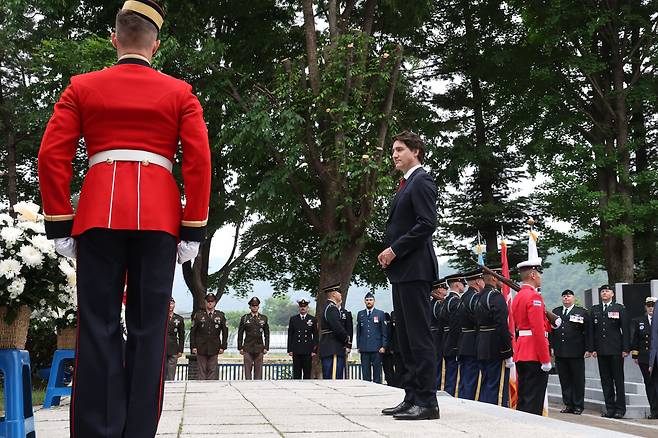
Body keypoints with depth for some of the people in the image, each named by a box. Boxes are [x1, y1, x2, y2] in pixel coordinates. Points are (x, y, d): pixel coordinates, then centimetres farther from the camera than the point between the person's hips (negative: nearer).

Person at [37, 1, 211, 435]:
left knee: (98, 329, 2)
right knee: (148, 330, 2)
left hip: (99, 216, 1)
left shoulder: (82, 87, 11)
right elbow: (200, 162, 1)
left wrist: (60, 226, 6)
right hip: (158, 219, 0)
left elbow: (52, 157, 4)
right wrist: (193, 231, 3)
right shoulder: (180, 92, 9)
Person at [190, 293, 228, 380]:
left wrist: (223, 347, 0)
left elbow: (225, 332, 7)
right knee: (201, 371, 1)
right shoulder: (198, 315, 4)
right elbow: (192, 332, 4)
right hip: (201, 349, -1)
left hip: (214, 349, 1)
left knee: (212, 370, 2)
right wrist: (193, 346, -3)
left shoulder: (221, 315, 6)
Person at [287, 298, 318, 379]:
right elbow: (290, 335, 8)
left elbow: (316, 336, 5)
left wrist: (314, 350, -2)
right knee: (296, 373, 3)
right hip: (296, 351, 1)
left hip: (308, 351, -1)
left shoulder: (313, 319, 5)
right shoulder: (293, 319, 8)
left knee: (307, 373, 2)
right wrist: (290, 350, 1)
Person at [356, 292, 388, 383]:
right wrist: (358, 346, 8)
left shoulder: (380, 314, 4)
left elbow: (384, 332, 2)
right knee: (365, 371, 4)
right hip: (364, 348, 2)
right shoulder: (360, 314, 12)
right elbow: (358, 332, 13)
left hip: (377, 348, -2)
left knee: (377, 370, 1)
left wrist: (384, 346, -5)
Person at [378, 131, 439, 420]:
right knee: (405, 338, 11)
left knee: (419, 337, -9)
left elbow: (427, 223, -17)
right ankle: (412, 398, 16)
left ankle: (427, 402, -6)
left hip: (415, 269, -10)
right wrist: (389, 253, 9)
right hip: (401, 270, 10)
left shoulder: (421, 181, -7)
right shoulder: (406, 185, 23)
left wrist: (395, 249, -15)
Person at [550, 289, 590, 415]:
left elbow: (587, 333, -1)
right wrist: (551, 347, 5)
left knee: (578, 380, 3)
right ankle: (568, 405, 14)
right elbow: (551, 331, 13)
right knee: (564, 380, 7)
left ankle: (578, 406, 11)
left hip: (576, 353, -3)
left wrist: (588, 349, -7)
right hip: (560, 353, 4)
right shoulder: (555, 312, 13)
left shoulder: (582, 313, 2)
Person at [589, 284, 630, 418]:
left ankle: (620, 408, 6)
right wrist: (592, 348, 2)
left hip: (616, 350, -3)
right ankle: (610, 408, 10)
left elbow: (626, 330, 0)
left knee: (618, 380, 1)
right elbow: (591, 330, 10)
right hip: (601, 351, 3)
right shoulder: (594, 310, 12)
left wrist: (626, 348, -7)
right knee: (605, 381, 5)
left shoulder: (619, 309, 4)